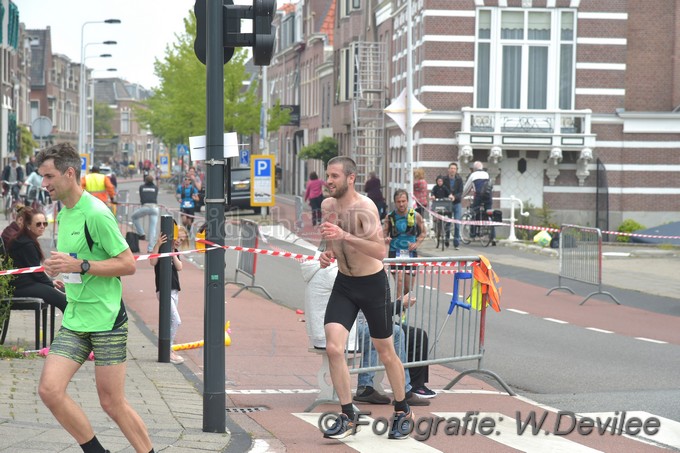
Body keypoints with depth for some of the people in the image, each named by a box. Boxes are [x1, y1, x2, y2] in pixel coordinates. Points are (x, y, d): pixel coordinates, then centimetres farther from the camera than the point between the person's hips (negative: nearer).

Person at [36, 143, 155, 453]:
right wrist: (60, 266, 7)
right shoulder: (63, 214, 13)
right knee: (49, 389, -7)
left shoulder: (96, 213, -14)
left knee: (112, 404, -2)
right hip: (74, 320, 8)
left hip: (107, 320, -8)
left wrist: (79, 265, -21)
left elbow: (128, 264, -15)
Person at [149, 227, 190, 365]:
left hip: (174, 290, 8)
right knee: (176, 320, -15)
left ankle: (168, 349, 20)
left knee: (172, 321, 12)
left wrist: (173, 253, -10)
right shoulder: (161, 247, -7)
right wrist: (158, 245, -30)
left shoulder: (175, 251, 15)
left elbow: (179, 267, 0)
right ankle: (167, 350, -9)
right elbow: (153, 262, -25)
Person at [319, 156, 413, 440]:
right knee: (333, 348, -11)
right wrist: (328, 254, -4)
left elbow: (380, 251, -32)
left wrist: (345, 236, -40)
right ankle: (348, 417, -1)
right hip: (343, 284, 5)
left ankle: (402, 412, 29)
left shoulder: (364, 207, -22)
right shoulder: (327, 206, 0)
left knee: (385, 352, 9)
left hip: (372, 284, -5)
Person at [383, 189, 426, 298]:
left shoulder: (416, 216, -2)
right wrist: (385, 239, -23)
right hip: (395, 252, -2)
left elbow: (423, 233, 10)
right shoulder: (390, 217, -4)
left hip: (411, 253, 2)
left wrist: (417, 243, -8)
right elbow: (384, 233, 1)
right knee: (400, 282, -19)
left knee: (408, 288, 9)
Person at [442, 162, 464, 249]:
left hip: (457, 203, 0)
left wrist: (454, 197, -25)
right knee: (447, 222, 0)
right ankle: (446, 238, 21)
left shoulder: (459, 179, 0)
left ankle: (457, 243, 1)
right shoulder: (444, 179, -1)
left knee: (457, 224, -4)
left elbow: (460, 192, -7)